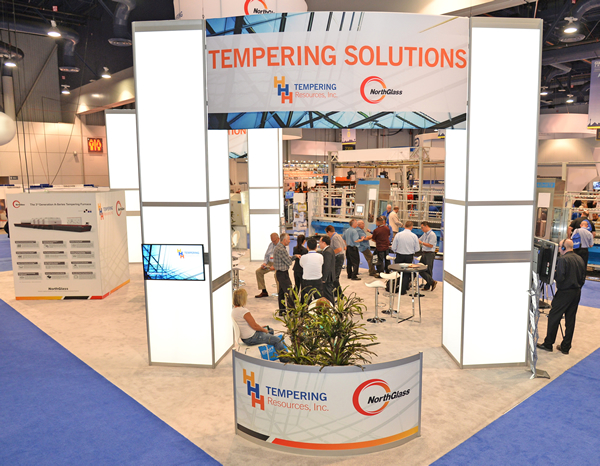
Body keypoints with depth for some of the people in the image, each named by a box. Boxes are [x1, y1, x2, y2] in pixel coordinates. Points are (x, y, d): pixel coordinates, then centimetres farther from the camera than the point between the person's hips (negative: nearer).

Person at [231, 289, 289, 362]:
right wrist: (264, 330, -4)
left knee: (270, 330, 27)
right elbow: (254, 326, -24)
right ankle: (285, 358, 18)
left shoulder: (234, 310, 3)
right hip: (251, 339, -10)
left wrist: (262, 328, 12)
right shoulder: (244, 311, -28)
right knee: (277, 340, 1)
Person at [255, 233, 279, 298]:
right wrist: (265, 263, 2)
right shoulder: (271, 244, 14)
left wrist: (275, 266, -26)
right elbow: (266, 255, 21)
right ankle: (264, 292, 3)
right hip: (270, 263, 8)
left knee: (276, 274, -36)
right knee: (258, 271, -4)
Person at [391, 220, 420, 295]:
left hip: (399, 256, 0)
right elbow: (417, 249, -2)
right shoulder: (414, 236, -8)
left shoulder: (398, 235, -9)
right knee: (406, 273, 11)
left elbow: (393, 248, -5)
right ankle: (403, 290, 11)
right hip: (409, 257, 0)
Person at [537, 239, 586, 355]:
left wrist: (553, 274, -3)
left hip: (564, 293, -7)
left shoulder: (563, 259, -16)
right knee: (570, 320, 11)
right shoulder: (580, 259, 7)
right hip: (577, 293, 7)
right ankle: (565, 347, 17)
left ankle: (548, 344, 9)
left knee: (553, 318, 2)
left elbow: (560, 278, -22)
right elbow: (583, 278, 12)